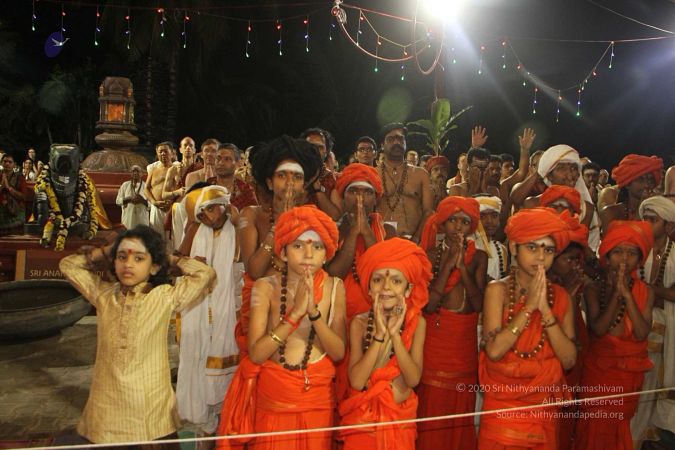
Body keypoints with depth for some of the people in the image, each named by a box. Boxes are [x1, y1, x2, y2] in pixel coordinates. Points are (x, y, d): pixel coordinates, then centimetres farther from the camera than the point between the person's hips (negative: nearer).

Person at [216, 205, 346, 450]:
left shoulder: (334, 287, -5)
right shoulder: (266, 287, -9)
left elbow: (338, 353, -9)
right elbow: (256, 354, -16)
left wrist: (314, 312, -24)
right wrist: (295, 313, -25)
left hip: (318, 396, 1)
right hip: (273, 395, -1)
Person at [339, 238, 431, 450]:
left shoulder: (417, 322, -8)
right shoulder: (360, 323, -12)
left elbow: (413, 379, -16)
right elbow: (356, 381, -20)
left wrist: (395, 333, -23)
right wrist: (380, 334, -25)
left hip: (400, 417, 1)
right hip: (363, 417, -1)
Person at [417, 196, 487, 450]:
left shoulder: (478, 257, 7)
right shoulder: (430, 254, 0)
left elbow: (479, 304, -4)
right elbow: (429, 304, -11)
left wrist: (462, 266, -12)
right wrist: (448, 264, -13)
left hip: (465, 344, 2)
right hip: (434, 341, -2)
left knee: (461, 415, 8)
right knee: (432, 413, -2)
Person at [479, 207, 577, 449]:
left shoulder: (559, 296, 0)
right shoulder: (498, 289, -9)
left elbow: (569, 359, -9)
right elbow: (494, 350, -21)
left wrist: (545, 309, -18)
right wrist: (529, 306, -21)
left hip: (544, 406, 3)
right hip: (502, 407, -3)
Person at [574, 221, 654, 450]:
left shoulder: (645, 292, -4)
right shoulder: (594, 289, -8)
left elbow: (642, 333, -16)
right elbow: (598, 329, -20)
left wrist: (627, 295, -23)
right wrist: (615, 293, -24)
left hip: (630, 373, 1)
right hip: (599, 370, -1)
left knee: (620, 428, 14)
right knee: (595, 428, 5)